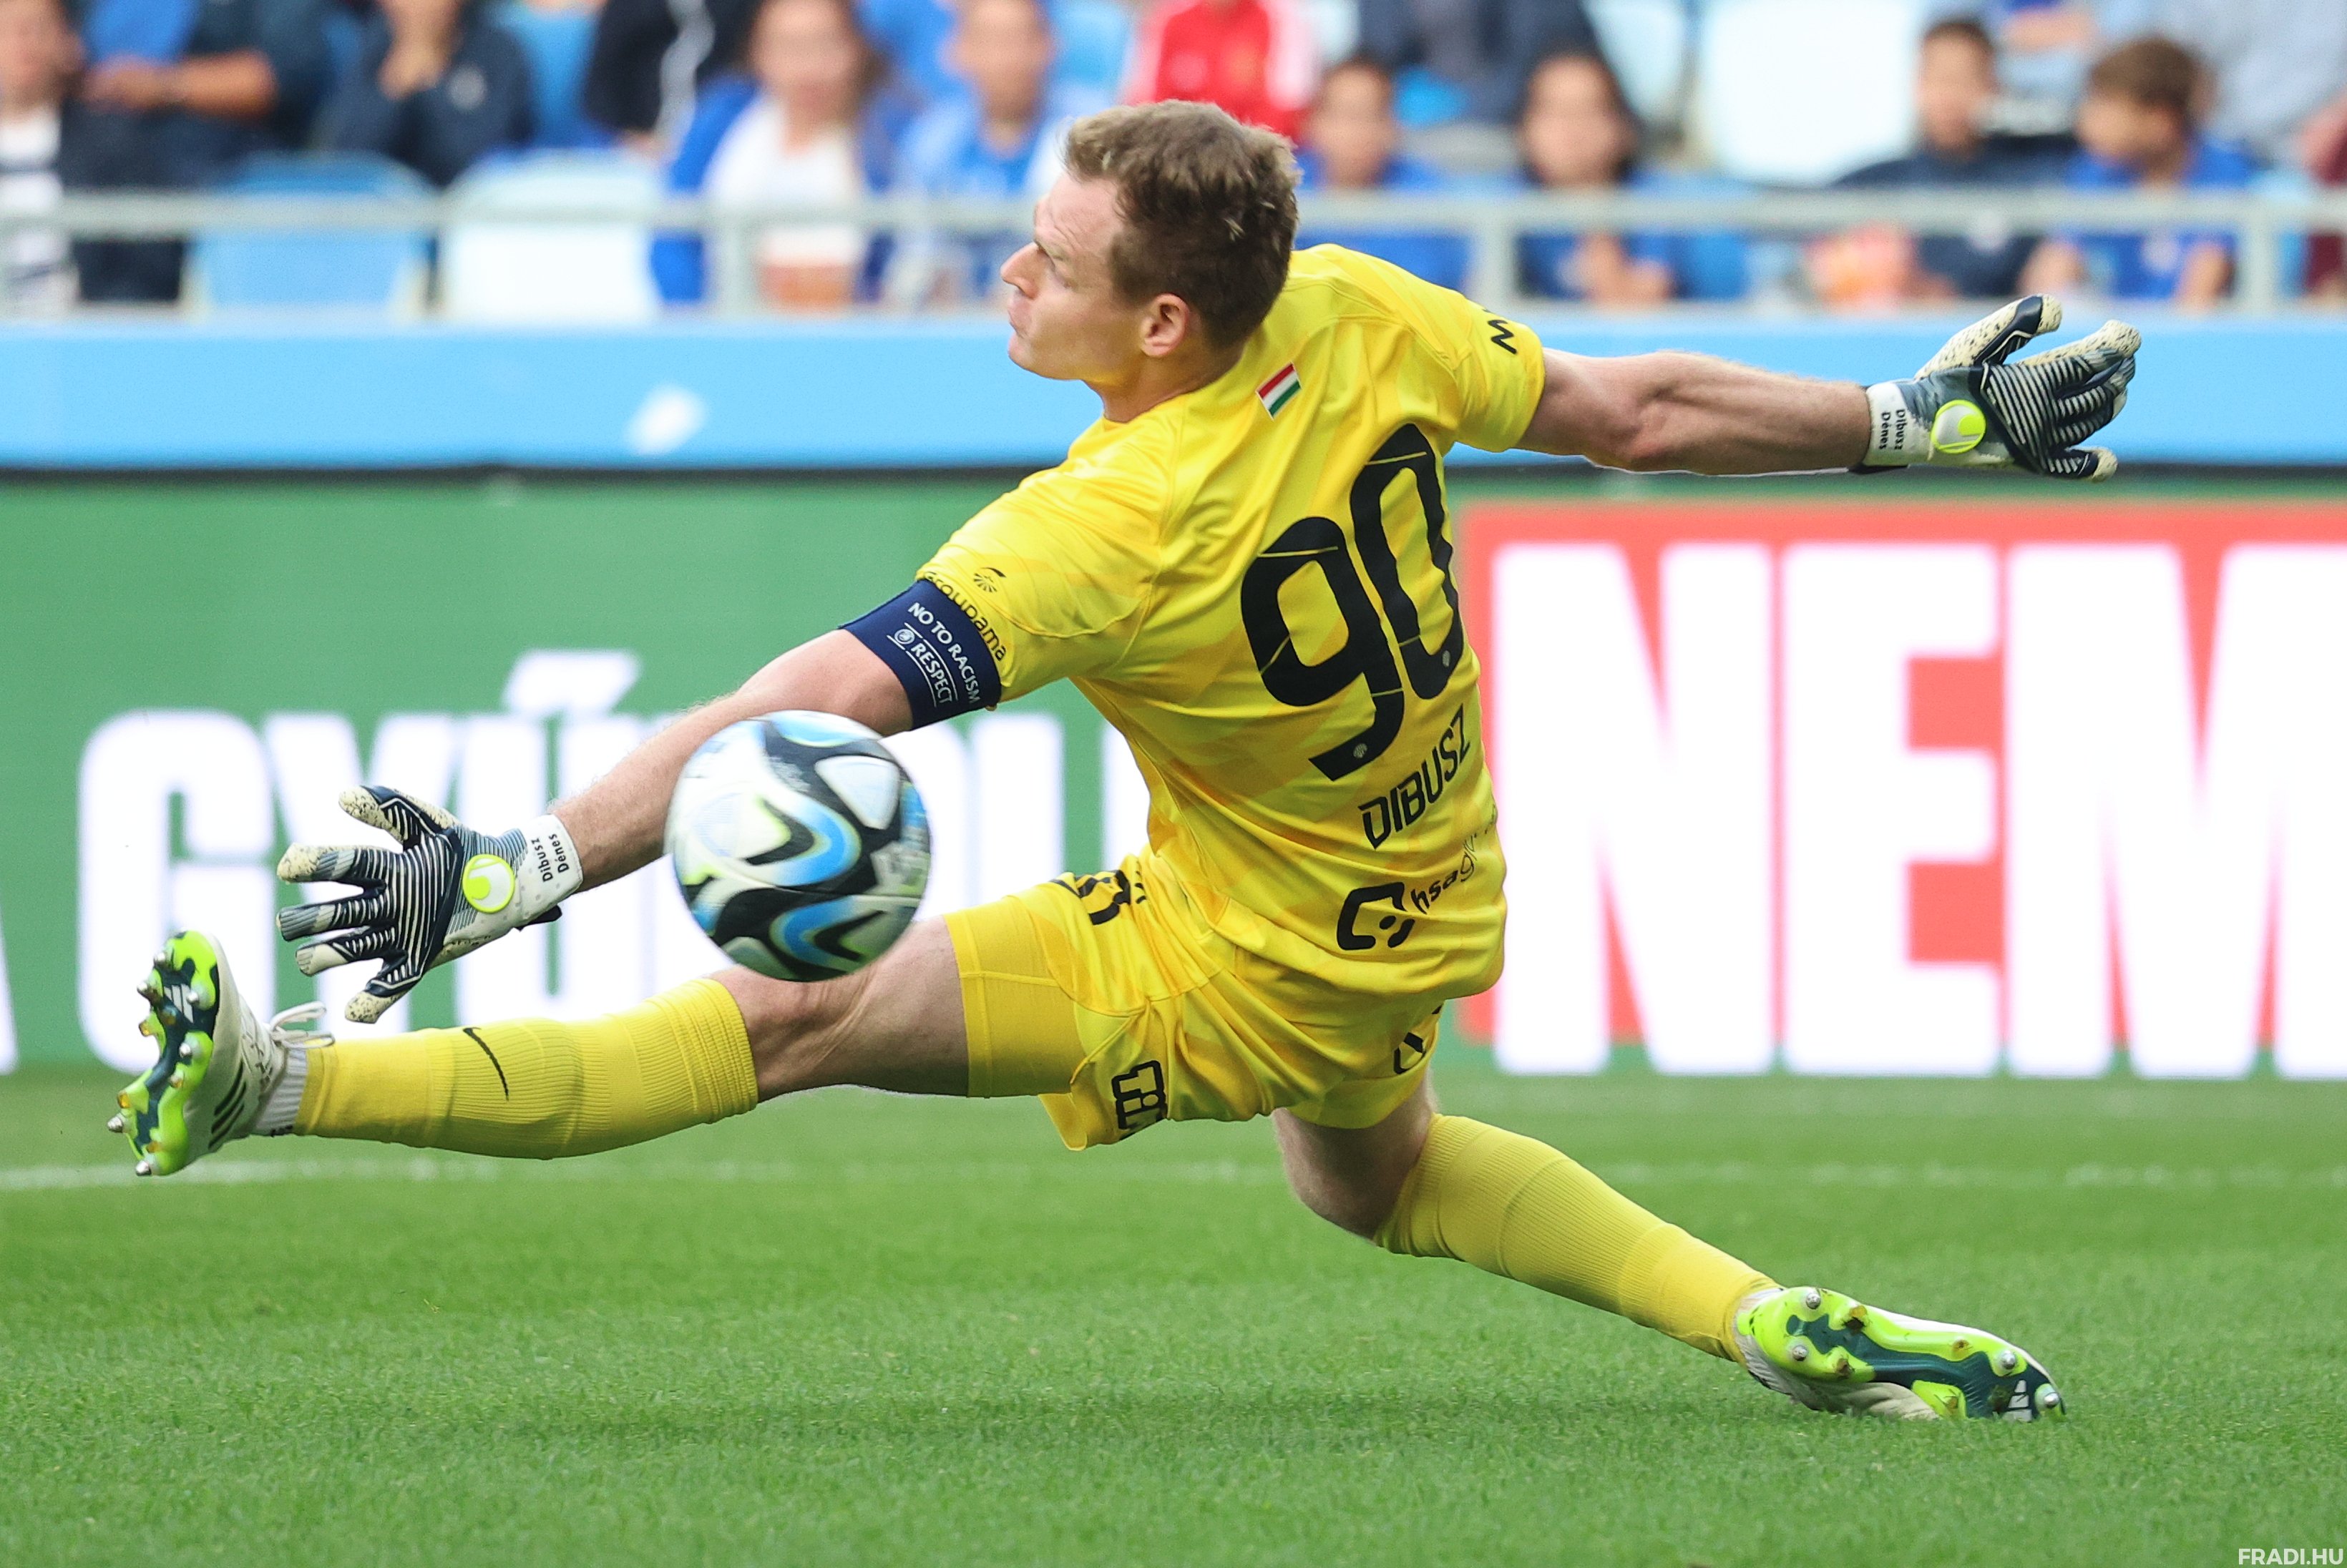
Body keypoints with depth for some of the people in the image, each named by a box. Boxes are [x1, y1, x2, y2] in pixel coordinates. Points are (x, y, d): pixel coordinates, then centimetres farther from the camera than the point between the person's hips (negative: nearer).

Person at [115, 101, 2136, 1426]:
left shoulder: (1104, 530, -33)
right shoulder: (1360, 319, -14)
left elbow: (822, 702, -39)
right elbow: (1639, 411, -3)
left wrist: (519, 865, -44)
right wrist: (1916, 420, 12)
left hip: (1244, 978, -8)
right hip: (1420, 923, 8)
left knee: (802, 1016, -15)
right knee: (1374, 1176, 39)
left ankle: (282, 1081, -24)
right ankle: (1781, 1323, 34)